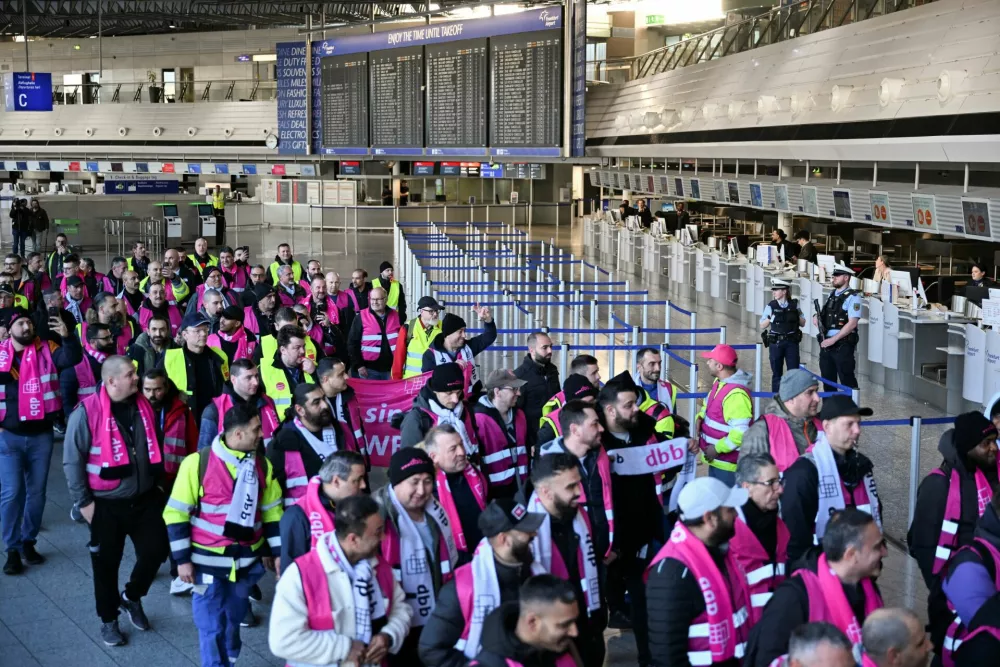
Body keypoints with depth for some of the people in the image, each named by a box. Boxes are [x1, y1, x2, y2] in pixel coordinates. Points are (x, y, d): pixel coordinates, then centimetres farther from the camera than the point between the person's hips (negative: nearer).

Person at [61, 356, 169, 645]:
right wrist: (83, 501, -12)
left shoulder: (142, 405, 1)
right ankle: (109, 620, 27)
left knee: (156, 550, 6)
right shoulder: (87, 412, -16)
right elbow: (72, 460, -12)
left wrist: (159, 482, 15)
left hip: (145, 499, 5)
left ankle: (131, 597, 33)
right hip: (106, 504, -4)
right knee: (106, 563, 8)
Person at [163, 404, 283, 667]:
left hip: (247, 559, 4)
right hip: (208, 559, -4)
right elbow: (176, 513, -10)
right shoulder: (198, 463, -16)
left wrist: (278, 552, 7)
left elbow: (272, 512, 9)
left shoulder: (262, 465, 0)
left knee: (234, 619, 18)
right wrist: (182, 559, -11)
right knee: (212, 625, 0)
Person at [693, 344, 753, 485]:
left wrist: (717, 449, -21)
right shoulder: (719, 382, 4)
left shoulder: (736, 394, -27)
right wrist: (701, 417, 3)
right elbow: (708, 405, 24)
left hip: (728, 463, -10)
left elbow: (740, 432, -31)